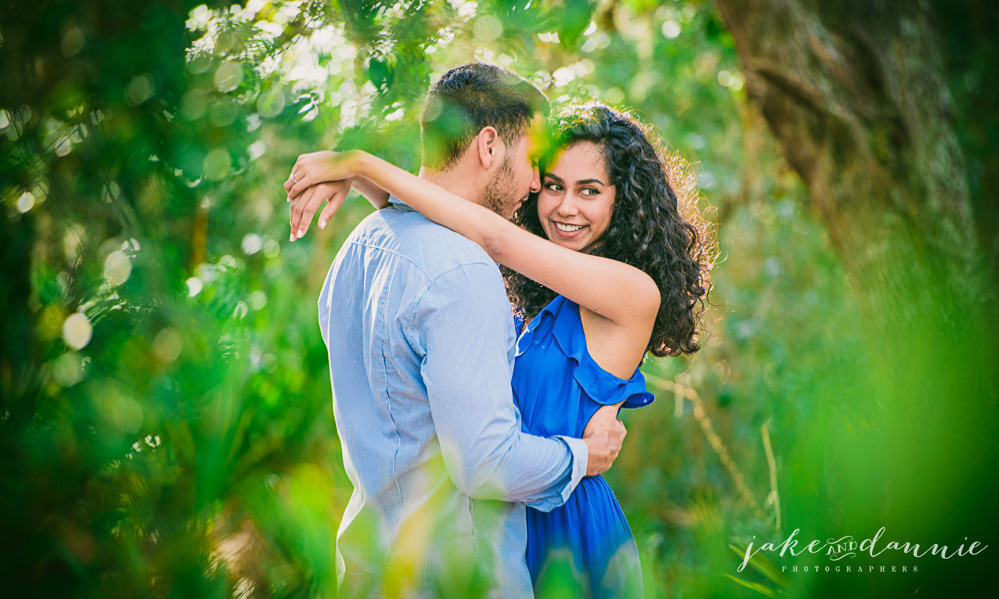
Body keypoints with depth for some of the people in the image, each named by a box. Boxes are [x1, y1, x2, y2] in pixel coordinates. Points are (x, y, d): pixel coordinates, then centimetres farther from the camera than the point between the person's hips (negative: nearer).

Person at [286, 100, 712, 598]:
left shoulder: (636, 292, -16)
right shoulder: (542, 296, 8)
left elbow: (495, 240, -23)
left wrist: (359, 163, -21)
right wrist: (353, 177, -6)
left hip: (567, 528, -7)